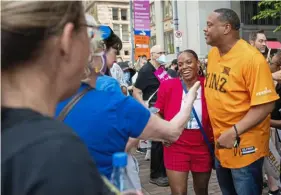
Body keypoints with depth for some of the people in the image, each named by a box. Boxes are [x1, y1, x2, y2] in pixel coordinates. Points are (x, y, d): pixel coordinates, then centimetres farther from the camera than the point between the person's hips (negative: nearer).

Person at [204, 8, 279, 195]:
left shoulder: (252, 58, -19)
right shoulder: (213, 54, 3)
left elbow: (266, 104, -22)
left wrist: (234, 132, -27)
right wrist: (217, 131, 10)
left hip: (244, 146, -7)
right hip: (220, 142, 7)